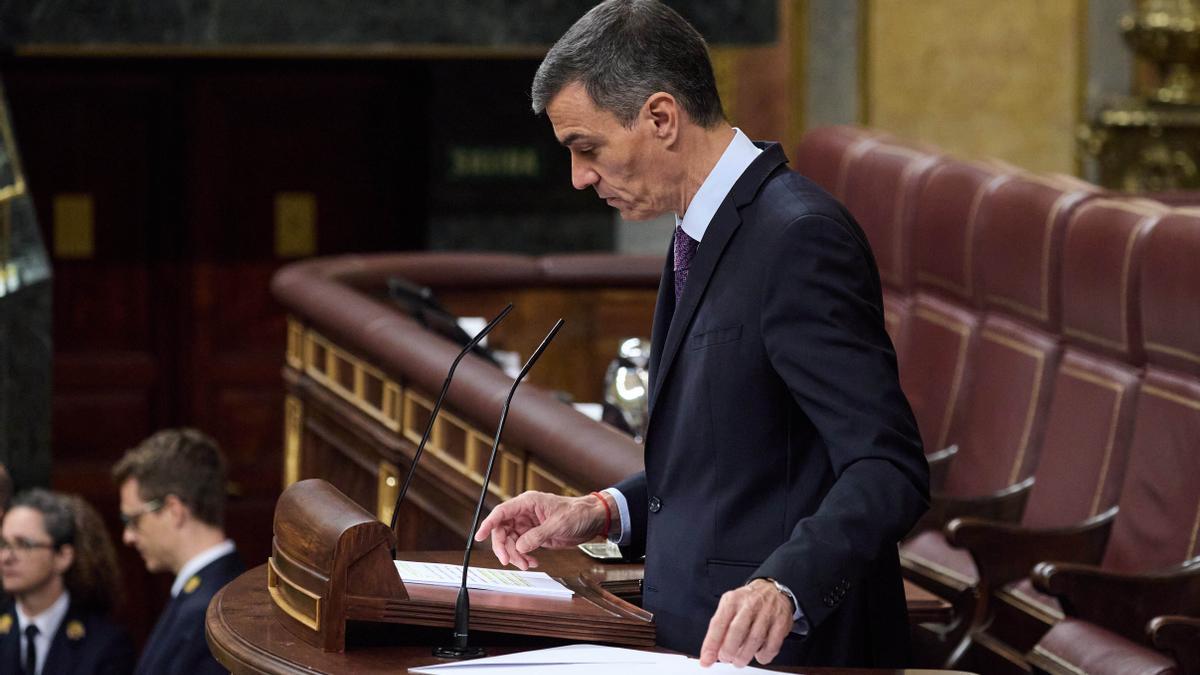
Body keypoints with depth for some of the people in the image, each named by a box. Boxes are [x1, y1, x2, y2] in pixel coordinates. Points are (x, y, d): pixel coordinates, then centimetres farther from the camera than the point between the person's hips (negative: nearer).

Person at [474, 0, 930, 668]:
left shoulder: (800, 238, -16)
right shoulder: (706, 233, 14)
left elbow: (888, 469, -21)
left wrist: (782, 588, -34)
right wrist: (602, 513, 10)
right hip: (695, 638, 8)